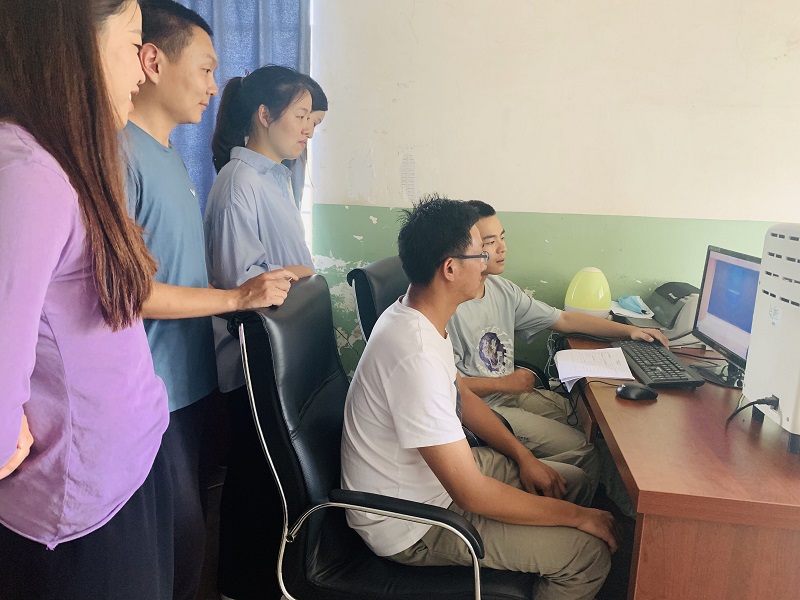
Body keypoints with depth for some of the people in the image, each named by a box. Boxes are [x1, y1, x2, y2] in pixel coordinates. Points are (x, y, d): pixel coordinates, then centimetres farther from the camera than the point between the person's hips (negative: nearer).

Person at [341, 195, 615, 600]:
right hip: (410, 525, -9)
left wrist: (523, 456, 4)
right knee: (590, 552, -10)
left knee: (576, 481, 13)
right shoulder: (415, 355, -34)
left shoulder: (416, 314, -3)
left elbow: (461, 395, 12)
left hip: (439, 468, 9)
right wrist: (577, 516, -17)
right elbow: (472, 494, -30)